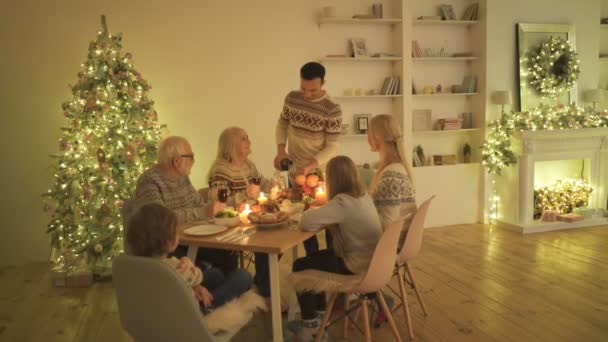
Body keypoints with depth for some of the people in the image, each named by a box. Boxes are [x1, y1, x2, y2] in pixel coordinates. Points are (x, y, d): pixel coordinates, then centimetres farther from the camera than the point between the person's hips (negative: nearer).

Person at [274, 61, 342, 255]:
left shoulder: (332, 109, -18)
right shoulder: (292, 98, -4)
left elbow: (332, 147, -17)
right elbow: (282, 123, 10)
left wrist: (309, 167, -29)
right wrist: (280, 150, -6)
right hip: (295, 172, 5)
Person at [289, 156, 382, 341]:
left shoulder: (342, 202, -25)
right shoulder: (364, 195, 3)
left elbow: (307, 223, -28)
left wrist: (309, 212, -5)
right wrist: (318, 212, 2)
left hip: (357, 265, -9)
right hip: (370, 259, 9)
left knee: (300, 266, 5)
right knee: (314, 258, 23)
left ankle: (310, 322, 19)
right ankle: (319, 313, 31)